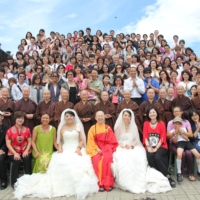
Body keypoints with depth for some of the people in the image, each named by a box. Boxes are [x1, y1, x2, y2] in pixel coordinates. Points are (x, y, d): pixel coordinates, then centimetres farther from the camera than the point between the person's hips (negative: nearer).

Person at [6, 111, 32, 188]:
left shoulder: (27, 129, 7)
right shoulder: (10, 130, -1)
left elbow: (29, 141, 6)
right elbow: (8, 144, -5)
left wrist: (26, 151, -11)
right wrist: (15, 153, -16)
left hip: (25, 151, 2)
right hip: (13, 152, -1)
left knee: (27, 159, -29)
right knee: (17, 161, -31)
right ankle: (14, 182, -12)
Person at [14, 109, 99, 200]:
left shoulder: (78, 126, 10)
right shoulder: (62, 128, 15)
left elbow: (82, 140, 6)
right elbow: (59, 140, 20)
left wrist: (79, 148, -12)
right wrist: (59, 148, 0)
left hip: (76, 149, -1)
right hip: (65, 150, 1)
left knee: (78, 164, -33)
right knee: (61, 163, -31)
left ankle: (79, 188, -23)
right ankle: (64, 186, -22)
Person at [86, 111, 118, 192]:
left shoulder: (108, 128, 8)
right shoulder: (92, 128, 7)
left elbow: (111, 141, 4)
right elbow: (91, 141, 1)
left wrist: (105, 149, -10)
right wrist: (97, 149, -12)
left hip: (106, 149, 0)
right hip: (96, 149, 0)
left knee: (106, 160, -30)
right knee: (97, 161, -30)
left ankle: (107, 183, -22)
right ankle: (101, 183, -20)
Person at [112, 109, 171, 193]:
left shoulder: (134, 126, 12)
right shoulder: (118, 127, 7)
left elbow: (136, 140, 9)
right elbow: (116, 140, 4)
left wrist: (131, 145, -13)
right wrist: (123, 146, -15)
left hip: (133, 147, 1)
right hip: (121, 148, -1)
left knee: (137, 157, -34)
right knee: (122, 159, -36)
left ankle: (137, 181, -27)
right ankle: (126, 182, -26)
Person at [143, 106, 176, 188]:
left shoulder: (161, 123, 2)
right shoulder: (146, 123, 8)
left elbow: (163, 137, -4)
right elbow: (145, 136, 2)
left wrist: (156, 148, -16)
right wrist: (148, 147, -13)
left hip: (161, 146, -2)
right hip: (150, 147, 2)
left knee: (157, 157, -32)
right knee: (149, 156, -30)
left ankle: (167, 176, -19)